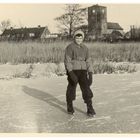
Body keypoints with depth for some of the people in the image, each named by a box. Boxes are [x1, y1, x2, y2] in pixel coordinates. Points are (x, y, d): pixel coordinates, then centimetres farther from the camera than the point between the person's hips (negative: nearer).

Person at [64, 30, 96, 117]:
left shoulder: (85, 48, 9)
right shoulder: (70, 47, -6)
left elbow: (88, 61, 8)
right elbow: (67, 61, -12)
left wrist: (90, 74, -1)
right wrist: (71, 73, -22)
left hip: (82, 71, 4)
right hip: (72, 71, -3)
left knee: (86, 88, -4)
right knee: (71, 88, 6)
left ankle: (90, 109, 1)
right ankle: (70, 106, 26)